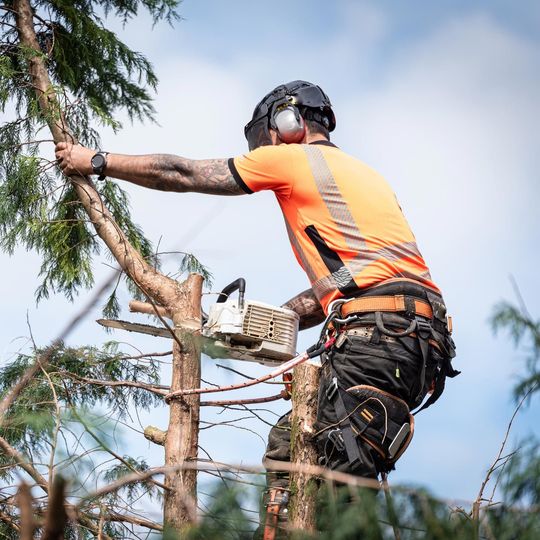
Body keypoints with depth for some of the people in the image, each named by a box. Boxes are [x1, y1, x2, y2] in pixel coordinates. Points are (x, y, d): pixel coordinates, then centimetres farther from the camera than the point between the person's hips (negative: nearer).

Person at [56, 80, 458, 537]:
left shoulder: (292, 157, 7)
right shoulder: (361, 174, 31)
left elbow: (183, 175, 13)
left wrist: (97, 161, 22)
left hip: (379, 335, -9)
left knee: (344, 476, -15)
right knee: (288, 444, 12)